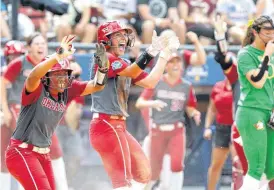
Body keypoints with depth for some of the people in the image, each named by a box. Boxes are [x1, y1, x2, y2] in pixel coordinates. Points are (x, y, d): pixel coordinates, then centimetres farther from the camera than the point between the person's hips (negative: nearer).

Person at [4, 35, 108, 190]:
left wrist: (102, 67, -25)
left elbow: (96, 86, -3)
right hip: (22, 152, -8)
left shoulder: (68, 91, 2)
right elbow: (33, 76, -39)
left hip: (44, 154, 8)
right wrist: (58, 56, -51)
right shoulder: (37, 89, -16)